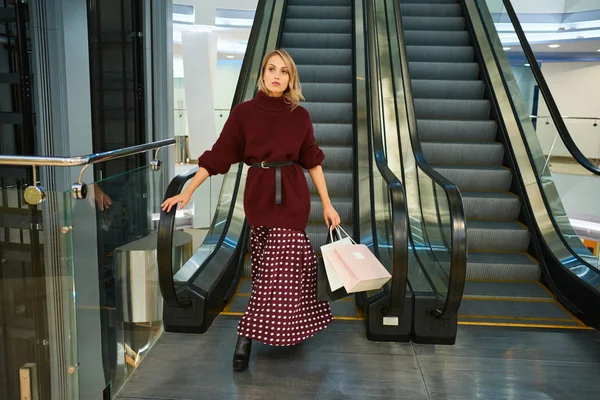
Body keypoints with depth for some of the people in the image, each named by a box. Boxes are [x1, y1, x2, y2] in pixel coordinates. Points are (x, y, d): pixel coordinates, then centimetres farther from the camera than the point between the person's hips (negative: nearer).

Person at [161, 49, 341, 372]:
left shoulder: (300, 115, 3)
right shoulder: (243, 112, -1)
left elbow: (313, 160, 7)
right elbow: (218, 155, 0)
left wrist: (327, 204, 5)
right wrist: (187, 192, -4)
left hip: (293, 194, 1)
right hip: (259, 193, -1)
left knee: (277, 265, -3)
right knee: (287, 261, 2)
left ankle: (246, 340, 10)